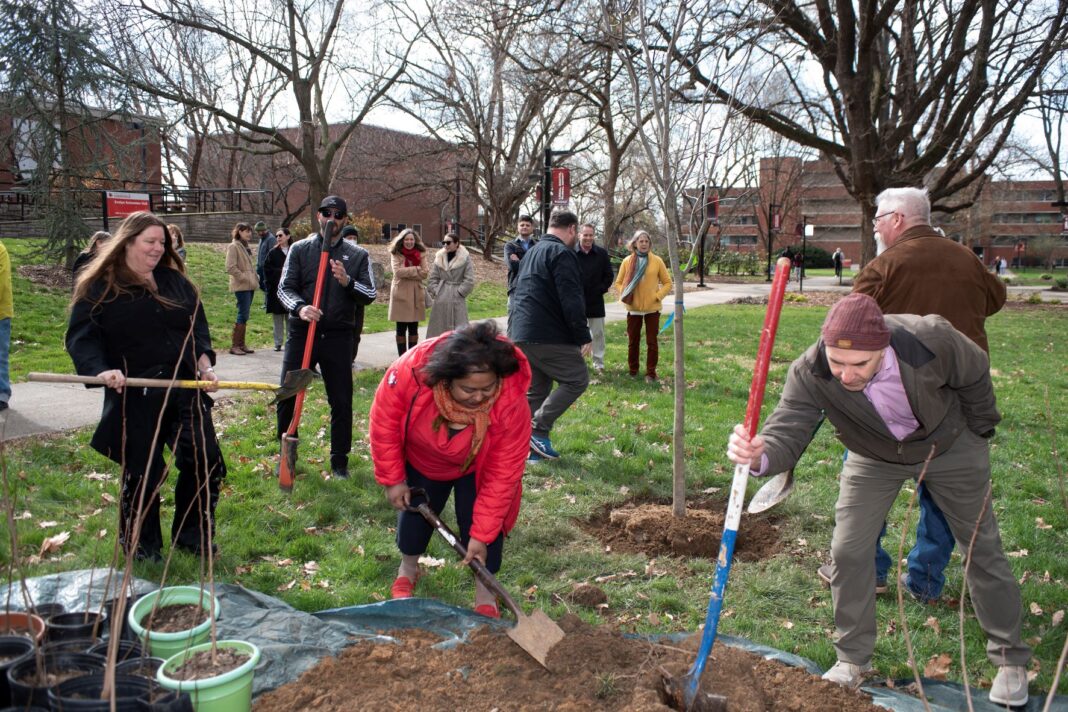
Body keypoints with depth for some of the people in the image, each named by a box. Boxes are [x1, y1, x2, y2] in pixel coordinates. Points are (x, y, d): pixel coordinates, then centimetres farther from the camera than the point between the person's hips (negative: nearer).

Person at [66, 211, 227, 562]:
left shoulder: (175, 282, 12)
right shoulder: (100, 287, -2)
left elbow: (198, 328, 15)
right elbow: (81, 337, -6)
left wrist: (205, 365, 1)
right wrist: (101, 369, -23)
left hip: (185, 390, 5)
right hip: (135, 398, -4)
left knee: (207, 463, 3)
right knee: (142, 474, 5)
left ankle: (193, 536, 22)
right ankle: (140, 544, 26)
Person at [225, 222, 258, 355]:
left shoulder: (246, 247, 18)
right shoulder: (233, 247, -8)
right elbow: (230, 267, -15)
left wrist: (254, 278, 10)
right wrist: (243, 278, -14)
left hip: (249, 285, 8)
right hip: (241, 286, -8)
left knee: (244, 315, 10)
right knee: (243, 314, -10)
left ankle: (241, 344, 16)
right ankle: (234, 345, -5)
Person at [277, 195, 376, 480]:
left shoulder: (358, 255, 7)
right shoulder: (299, 249, 6)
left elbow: (370, 295, 2)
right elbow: (285, 288, -1)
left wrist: (347, 282, -18)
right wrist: (300, 307, -22)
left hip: (338, 337, 0)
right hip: (301, 332, 0)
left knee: (341, 402, 4)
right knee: (287, 397, 2)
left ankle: (339, 461, 19)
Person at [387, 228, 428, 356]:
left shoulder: (420, 254, 9)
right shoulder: (396, 254, 1)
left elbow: (425, 273, -1)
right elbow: (398, 271, -13)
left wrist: (407, 272, -9)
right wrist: (416, 269, -10)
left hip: (416, 294, 3)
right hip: (401, 294, -3)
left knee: (413, 328, 8)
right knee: (401, 328, 2)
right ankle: (402, 358, 7)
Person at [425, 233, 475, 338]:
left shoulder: (465, 258, -3)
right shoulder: (439, 257, 9)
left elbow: (469, 280, -6)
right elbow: (432, 278, 9)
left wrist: (459, 292, -10)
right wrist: (436, 292, -3)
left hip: (457, 301, -4)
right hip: (440, 300, 4)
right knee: (439, 329, 7)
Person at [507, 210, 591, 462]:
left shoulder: (532, 252, 22)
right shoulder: (562, 253, -10)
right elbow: (571, 301, -18)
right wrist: (584, 337, -14)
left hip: (520, 334, 10)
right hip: (549, 336, -10)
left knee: (536, 389, 14)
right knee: (577, 379, 0)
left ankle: (532, 446, 12)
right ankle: (539, 430, -6)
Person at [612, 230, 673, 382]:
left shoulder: (657, 261, -2)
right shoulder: (627, 261, 0)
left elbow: (668, 283, 3)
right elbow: (618, 283, 8)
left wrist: (658, 296, -9)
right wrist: (625, 295, -8)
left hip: (652, 308, -1)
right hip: (633, 308, 1)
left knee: (652, 341, 2)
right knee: (633, 341, 9)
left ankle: (651, 372, 10)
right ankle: (632, 371, 21)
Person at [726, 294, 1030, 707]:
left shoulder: (933, 340, -37)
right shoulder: (809, 374, -35)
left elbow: (974, 377, -15)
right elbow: (787, 433, -38)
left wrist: (980, 433, -1)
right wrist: (758, 454, -62)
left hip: (949, 446, -1)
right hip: (874, 457, 1)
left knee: (981, 547, 8)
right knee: (848, 550, -4)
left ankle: (1010, 660, 28)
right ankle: (853, 659, 15)